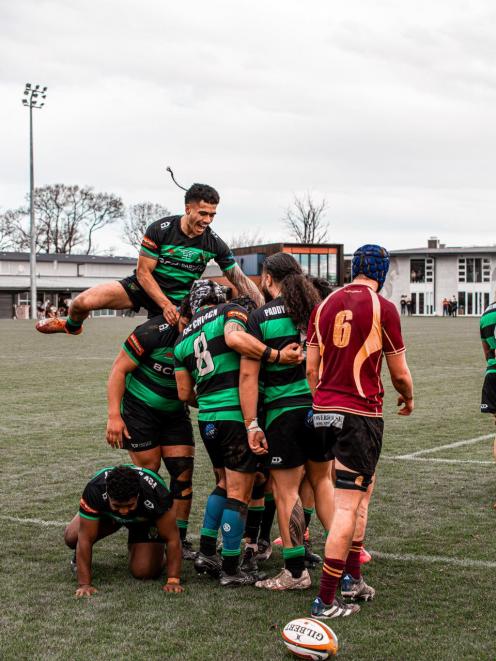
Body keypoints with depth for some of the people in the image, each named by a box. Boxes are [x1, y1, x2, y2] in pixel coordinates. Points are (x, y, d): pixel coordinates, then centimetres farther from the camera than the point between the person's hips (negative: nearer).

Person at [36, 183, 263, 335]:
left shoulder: (214, 243, -11)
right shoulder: (159, 230, -19)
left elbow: (241, 280, -4)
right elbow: (143, 272, -14)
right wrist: (165, 304, -24)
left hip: (179, 299, 2)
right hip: (143, 287, -2)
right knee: (84, 302, -18)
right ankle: (72, 326, 18)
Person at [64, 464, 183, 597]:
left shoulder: (156, 492, -42)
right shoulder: (95, 489, -41)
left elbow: (172, 538, -32)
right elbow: (85, 539, -35)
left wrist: (173, 580, -35)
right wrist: (84, 584, -37)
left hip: (147, 519, -1)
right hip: (106, 513, 1)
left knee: (143, 571, -18)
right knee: (72, 538, -22)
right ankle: (80, 557, 14)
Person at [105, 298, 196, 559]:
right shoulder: (154, 331, -24)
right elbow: (119, 369, -16)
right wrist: (114, 415, -19)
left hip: (175, 412, 4)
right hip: (139, 408, -4)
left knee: (183, 473, -3)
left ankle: (179, 539, 7)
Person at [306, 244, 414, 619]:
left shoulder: (325, 305, 8)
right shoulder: (383, 308, -7)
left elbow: (311, 368, 9)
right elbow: (399, 372, 0)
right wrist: (408, 398, 21)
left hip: (325, 409, 6)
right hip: (361, 413, -6)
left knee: (363, 487, 23)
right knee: (347, 506, -4)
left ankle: (352, 576, 24)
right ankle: (326, 600, -5)